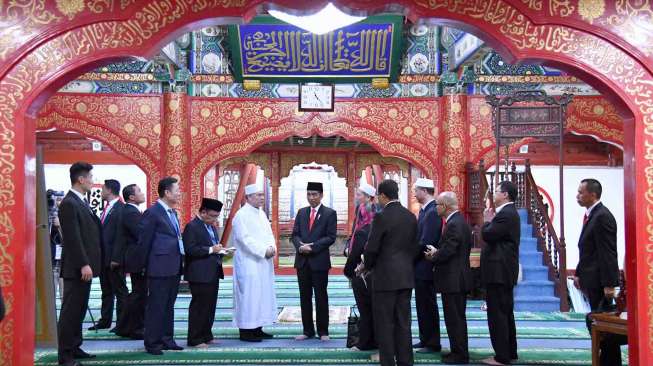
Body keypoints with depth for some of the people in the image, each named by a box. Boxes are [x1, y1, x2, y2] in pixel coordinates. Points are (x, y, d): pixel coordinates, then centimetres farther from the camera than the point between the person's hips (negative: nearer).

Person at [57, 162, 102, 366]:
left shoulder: (82, 202, 15)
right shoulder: (69, 204, -15)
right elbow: (73, 238, -20)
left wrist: (88, 264, 14)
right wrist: (83, 264, -22)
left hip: (85, 266, 9)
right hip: (76, 268, -9)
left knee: (79, 309, 15)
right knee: (70, 311, -3)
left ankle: (75, 348, 24)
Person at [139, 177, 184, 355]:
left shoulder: (173, 213, 15)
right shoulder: (152, 213, -11)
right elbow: (144, 242, -8)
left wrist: (179, 263, 11)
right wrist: (145, 266, -4)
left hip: (174, 268, 8)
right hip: (160, 268, -8)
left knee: (169, 306, 14)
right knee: (156, 306, -1)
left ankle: (167, 339, 22)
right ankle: (152, 343, 7)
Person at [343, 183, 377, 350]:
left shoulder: (361, 232, -18)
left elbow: (354, 254, -16)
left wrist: (348, 272, -4)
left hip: (361, 275, -7)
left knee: (364, 309, 1)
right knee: (372, 308, 14)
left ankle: (365, 342, 8)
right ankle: (374, 340, 22)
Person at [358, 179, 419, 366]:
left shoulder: (381, 217, -14)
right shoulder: (411, 216, 7)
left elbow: (372, 248, -13)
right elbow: (415, 247, 10)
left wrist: (366, 265, 5)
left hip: (385, 277, -7)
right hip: (406, 276, 7)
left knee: (384, 323, 2)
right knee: (403, 322, 12)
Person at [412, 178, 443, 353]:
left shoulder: (432, 212, -18)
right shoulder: (424, 210, 12)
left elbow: (425, 243, -23)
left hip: (425, 267, -9)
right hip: (420, 267, 9)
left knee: (428, 306, 0)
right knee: (422, 305, 16)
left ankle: (433, 344, 10)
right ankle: (425, 339, 27)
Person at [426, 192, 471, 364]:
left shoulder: (454, 224, -20)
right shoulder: (460, 221, 12)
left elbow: (446, 252, -23)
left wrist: (433, 256, -5)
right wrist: (436, 252, 8)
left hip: (453, 280, -10)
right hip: (460, 278, 10)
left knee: (454, 319, -1)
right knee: (458, 318, 17)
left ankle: (459, 355, 6)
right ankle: (460, 351, 26)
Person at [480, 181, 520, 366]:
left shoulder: (506, 214, -17)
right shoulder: (509, 212, 16)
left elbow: (487, 235, -22)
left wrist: (487, 220, -6)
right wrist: (491, 220, 6)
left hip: (498, 271, -11)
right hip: (503, 270, 11)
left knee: (497, 314, -6)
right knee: (505, 313, 16)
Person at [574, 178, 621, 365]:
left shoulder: (603, 216, -16)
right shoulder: (590, 215, 13)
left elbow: (608, 253, -19)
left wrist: (609, 284, -21)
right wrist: (579, 273, 17)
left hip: (600, 280, -9)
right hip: (591, 279, 9)